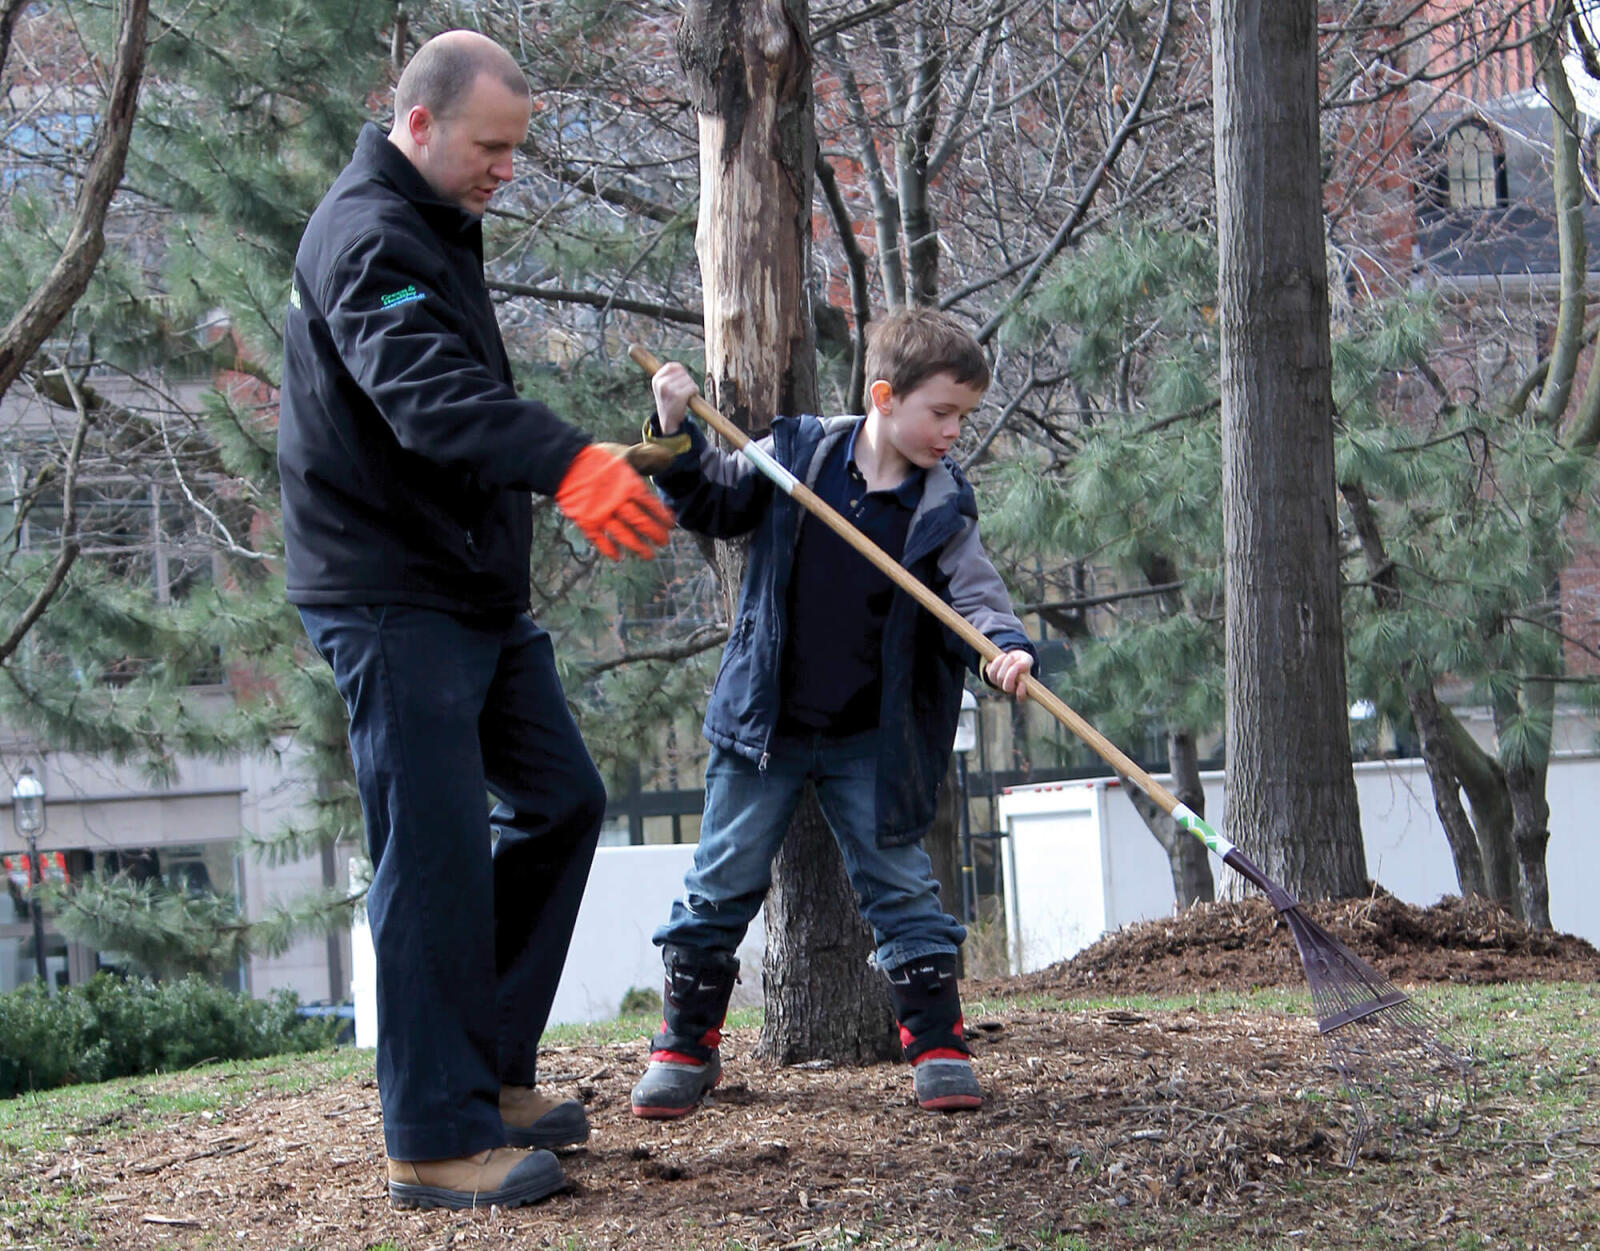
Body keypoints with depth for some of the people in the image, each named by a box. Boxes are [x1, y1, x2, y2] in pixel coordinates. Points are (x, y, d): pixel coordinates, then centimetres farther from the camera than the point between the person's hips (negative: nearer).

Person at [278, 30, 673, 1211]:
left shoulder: (438, 229, 16)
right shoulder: (365, 237, -18)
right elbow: (427, 392, -36)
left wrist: (599, 473, 23)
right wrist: (569, 463, -51)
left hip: (478, 591, 10)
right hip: (392, 599, -10)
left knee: (561, 802, 13)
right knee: (437, 858, -10)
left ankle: (494, 1070, 21)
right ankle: (438, 1140, -4)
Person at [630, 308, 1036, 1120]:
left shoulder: (940, 507, -6)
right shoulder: (798, 454, -6)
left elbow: (972, 591, -13)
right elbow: (711, 504, 6)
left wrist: (1003, 645, -34)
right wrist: (677, 437, -11)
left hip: (870, 740, 0)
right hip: (765, 722, 0)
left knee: (899, 883, 2)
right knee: (721, 883, 6)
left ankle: (936, 1044, 11)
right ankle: (685, 1045, 18)